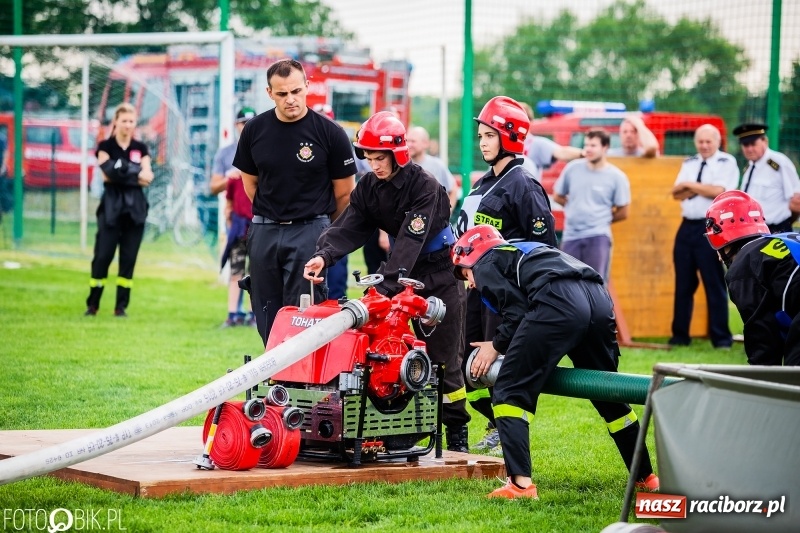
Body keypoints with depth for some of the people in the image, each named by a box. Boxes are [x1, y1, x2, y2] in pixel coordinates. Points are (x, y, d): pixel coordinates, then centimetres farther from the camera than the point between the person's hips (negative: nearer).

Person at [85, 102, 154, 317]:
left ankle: (121, 306, 6)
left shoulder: (141, 149, 11)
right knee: (103, 255, -5)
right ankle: (92, 304, 3)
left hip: (135, 207, 3)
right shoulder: (106, 146, 4)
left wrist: (124, 171, -13)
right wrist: (136, 174, -13)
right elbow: (106, 175, -9)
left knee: (129, 258, 1)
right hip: (111, 206, -3)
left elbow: (148, 178, -1)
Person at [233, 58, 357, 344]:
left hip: (310, 232, -4)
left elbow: (344, 193, 3)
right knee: (267, 316, 6)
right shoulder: (254, 130, 4)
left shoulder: (330, 133, -6)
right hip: (264, 232, 4)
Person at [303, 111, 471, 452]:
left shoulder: (425, 186, -22)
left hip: (439, 273, -6)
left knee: (443, 358, -1)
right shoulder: (368, 187, -2)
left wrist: (384, 287, -41)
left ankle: (457, 432, 10)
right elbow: (348, 228, -14)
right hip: (402, 270, 6)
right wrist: (323, 255, -35)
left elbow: (410, 242, -31)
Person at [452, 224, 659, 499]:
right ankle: (646, 477, 32)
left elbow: (517, 312, 2)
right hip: (598, 299, 8)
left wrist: (497, 345, 15)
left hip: (558, 302, -8)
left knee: (509, 392, 3)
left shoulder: (485, 266, 17)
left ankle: (520, 483, -9)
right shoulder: (524, 252, 40)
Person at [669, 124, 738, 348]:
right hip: (687, 227, 6)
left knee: (715, 284, -4)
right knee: (683, 284, 8)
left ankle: (721, 337, 1)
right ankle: (680, 334, 15)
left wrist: (691, 185, -6)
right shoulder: (689, 163, 15)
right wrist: (702, 189, -9)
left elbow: (718, 191, -16)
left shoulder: (727, 162, -3)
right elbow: (677, 193, 6)